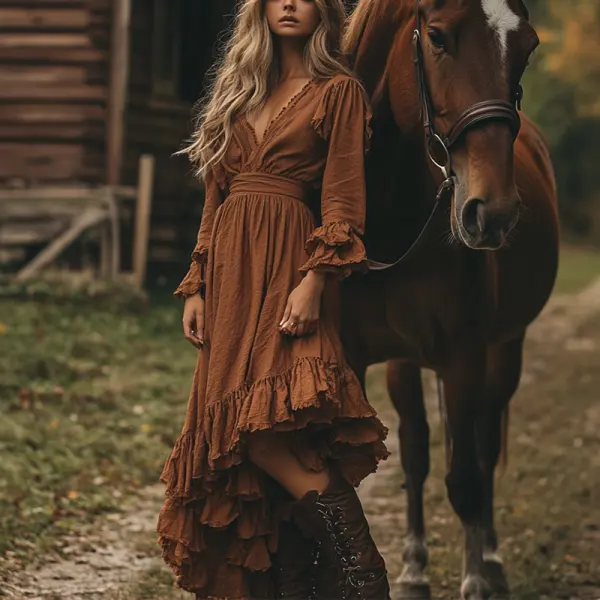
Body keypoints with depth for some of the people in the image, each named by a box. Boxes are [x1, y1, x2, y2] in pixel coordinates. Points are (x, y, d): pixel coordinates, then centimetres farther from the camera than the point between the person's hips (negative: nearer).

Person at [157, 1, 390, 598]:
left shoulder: (338, 93, 3)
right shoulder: (242, 92, 20)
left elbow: (342, 201, -5)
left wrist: (313, 282, -17)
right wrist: (197, 287, 12)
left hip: (287, 265, -6)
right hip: (230, 269, 6)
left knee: (266, 430, -22)